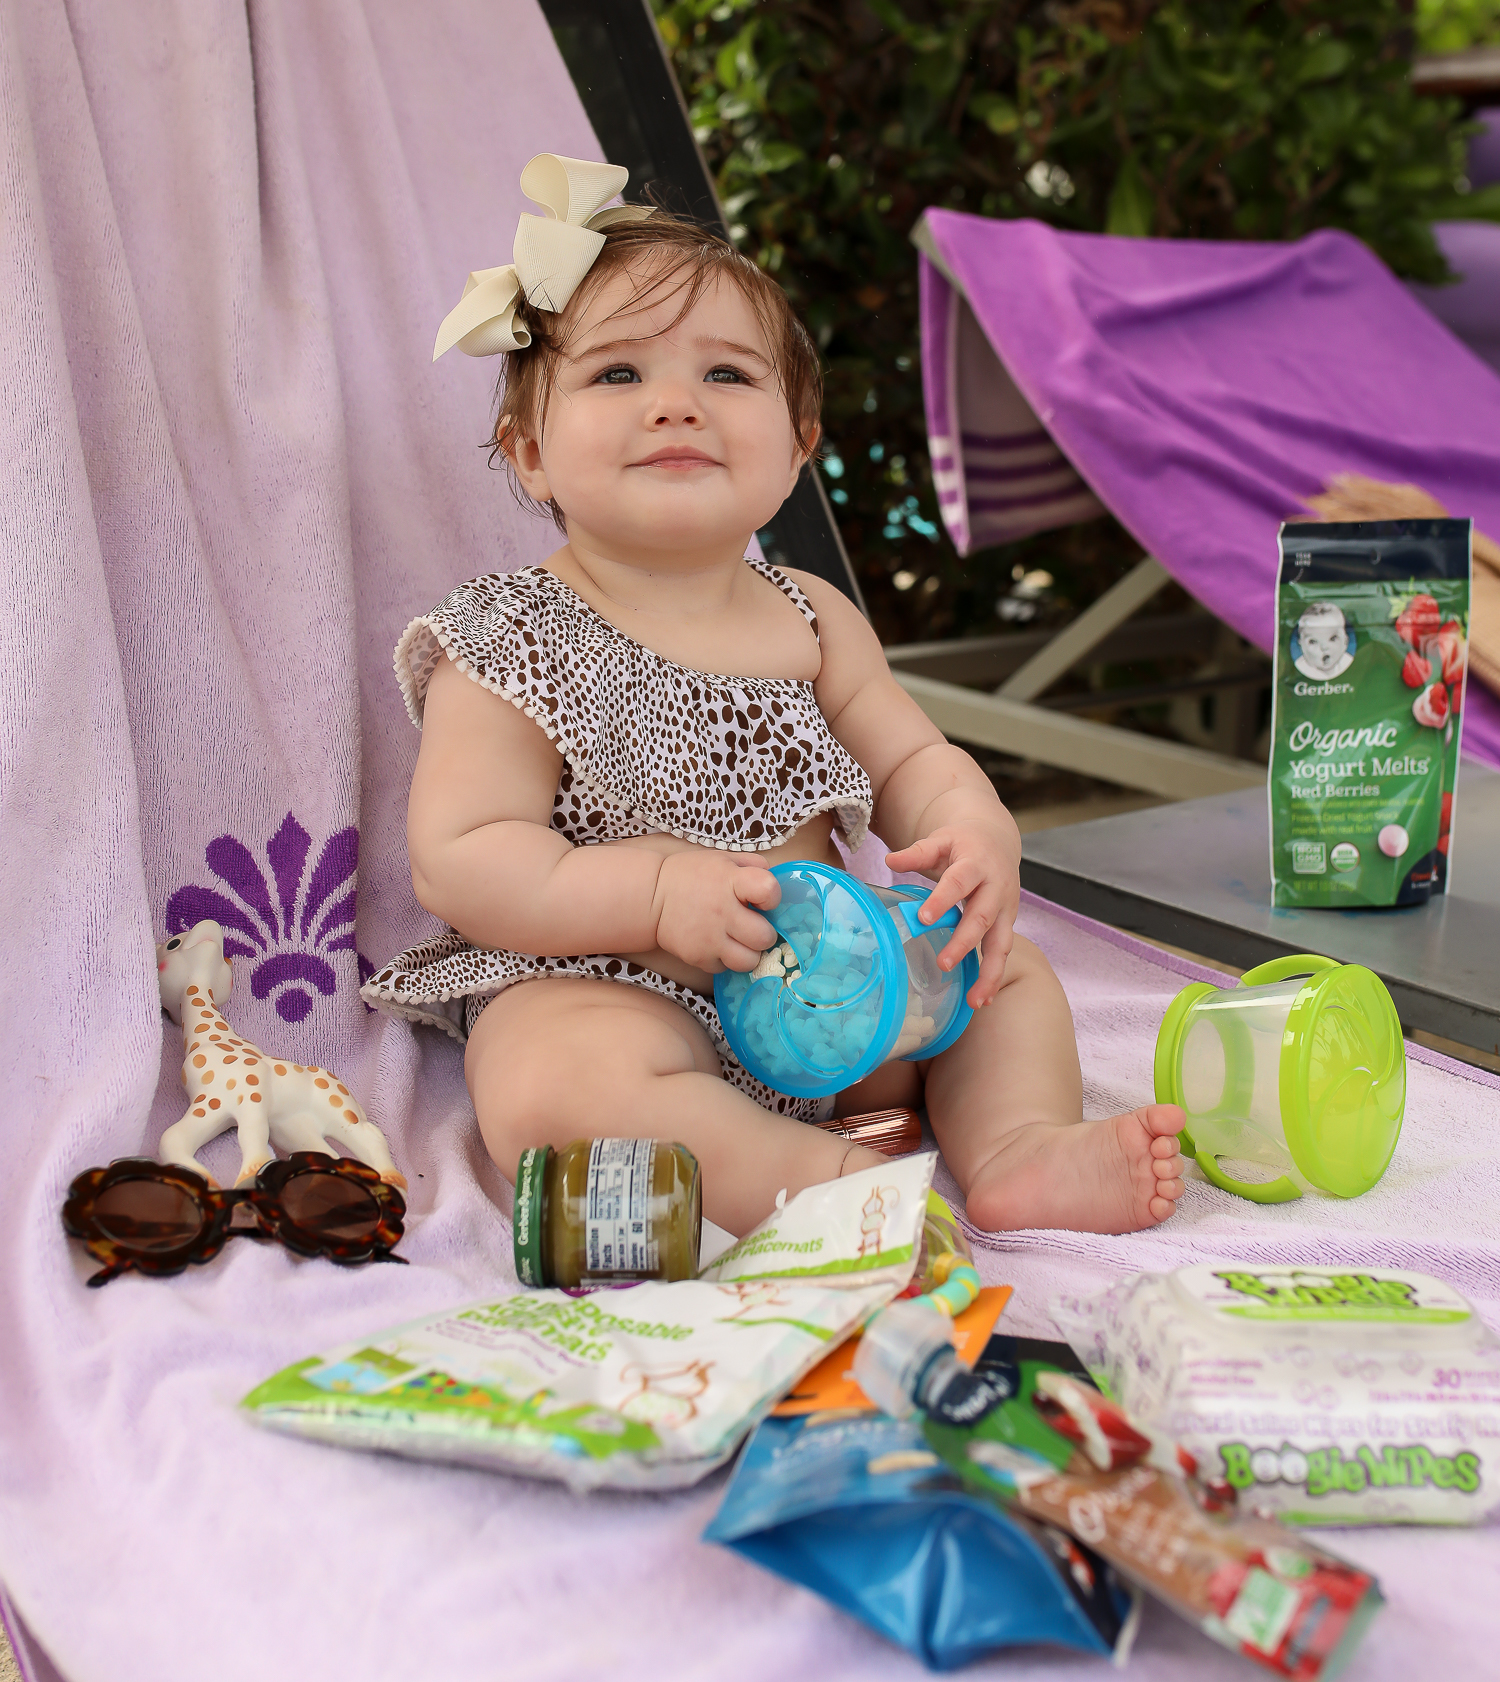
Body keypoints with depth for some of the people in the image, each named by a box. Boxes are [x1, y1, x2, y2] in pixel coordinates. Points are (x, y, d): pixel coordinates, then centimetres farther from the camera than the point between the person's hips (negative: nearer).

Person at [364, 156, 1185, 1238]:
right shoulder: (510, 650, -10)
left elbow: (912, 761, 11)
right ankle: (830, 1177, -29)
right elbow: (457, 862, -15)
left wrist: (976, 831, -14)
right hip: (605, 993, -6)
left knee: (1006, 967, 4)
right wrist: (657, 891, -27)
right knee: (556, 1091, -36)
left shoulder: (812, 621, 6)